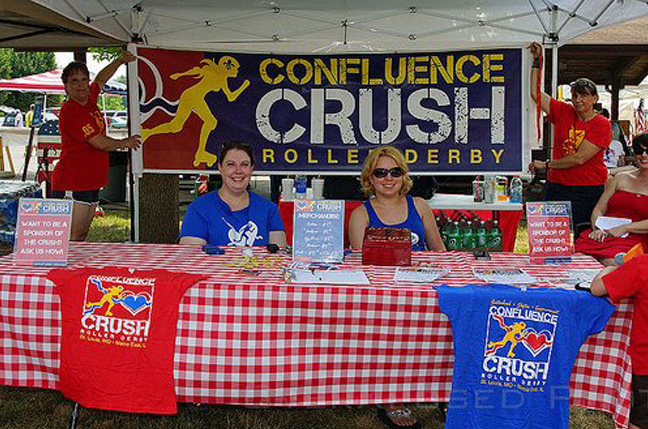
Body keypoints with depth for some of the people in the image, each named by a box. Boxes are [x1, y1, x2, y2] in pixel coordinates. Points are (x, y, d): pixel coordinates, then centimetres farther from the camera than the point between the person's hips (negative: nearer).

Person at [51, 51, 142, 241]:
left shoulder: (89, 100, 11)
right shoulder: (70, 111, -14)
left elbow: (100, 79, 31)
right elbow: (99, 142, -15)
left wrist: (119, 60, 19)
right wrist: (125, 142, 2)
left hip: (90, 181, 9)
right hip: (72, 184, -9)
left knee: (81, 236, 11)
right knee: (71, 238, -10)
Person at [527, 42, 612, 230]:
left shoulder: (602, 125, -6)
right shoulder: (563, 112, 7)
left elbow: (579, 158, -13)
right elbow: (535, 93, 11)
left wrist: (546, 164, -8)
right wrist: (536, 61, 7)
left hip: (590, 189, -3)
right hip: (558, 186, 3)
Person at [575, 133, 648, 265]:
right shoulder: (621, 178, 22)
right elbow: (598, 209, 16)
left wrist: (625, 228, -13)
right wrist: (597, 229, -4)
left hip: (632, 240, -3)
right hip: (603, 235, 3)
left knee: (611, 263, -35)